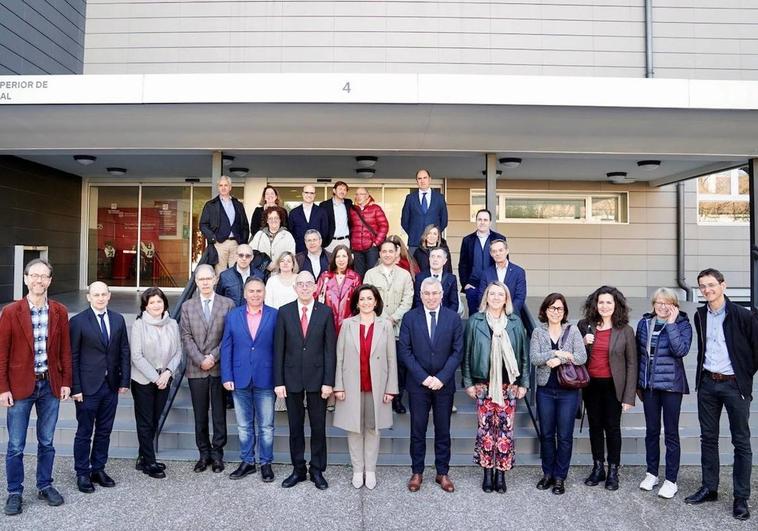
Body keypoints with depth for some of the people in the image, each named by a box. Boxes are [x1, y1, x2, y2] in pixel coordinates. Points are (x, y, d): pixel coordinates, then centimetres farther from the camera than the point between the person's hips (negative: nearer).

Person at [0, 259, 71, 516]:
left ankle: (45, 486, 28)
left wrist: (66, 382, 2)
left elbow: (65, 350, 5)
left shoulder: (60, 311, 2)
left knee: (47, 442, 13)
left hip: (50, 385, 2)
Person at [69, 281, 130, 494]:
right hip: (87, 387, -4)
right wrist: (75, 388, -10)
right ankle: (82, 474, 21)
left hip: (111, 386, 4)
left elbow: (124, 352, 8)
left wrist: (124, 380, 3)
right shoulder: (78, 321, -6)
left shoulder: (118, 320, 6)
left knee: (104, 431, 13)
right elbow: (73, 357, -6)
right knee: (84, 432, 7)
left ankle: (98, 469, 27)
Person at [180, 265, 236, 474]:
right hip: (196, 369, 2)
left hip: (220, 367, -2)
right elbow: (186, 337, 2)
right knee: (200, 415, 9)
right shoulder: (187, 306, 9)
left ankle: (217, 454, 16)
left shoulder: (228, 304, 2)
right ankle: (204, 453, 20)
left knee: (219, 414, 5)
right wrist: (200, 360, -9)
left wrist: (213, 357, -11)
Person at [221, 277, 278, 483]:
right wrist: (227, 377, -3)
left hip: (265, 379, -2)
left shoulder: (275, 315, -2)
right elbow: (226, 348, 4)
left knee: (266, 426, 8)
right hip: (240, 379, 2)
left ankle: (266, 463, 23)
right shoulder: (233, 316, 5)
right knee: (244, 426, 14)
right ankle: (247, 462, 29)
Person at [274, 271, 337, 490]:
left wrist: (328, 381, -8)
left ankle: (317, 471, 23)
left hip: (317, 379, -1)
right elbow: (279, 349, 1)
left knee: (318, 427, 8)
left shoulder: (325, 312, -2)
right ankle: (298, 470, 26)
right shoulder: (284, 312, 1)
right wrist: (278, 381, -4)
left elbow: (330, 349, -3)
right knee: (295, 427, 12)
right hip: (292, 378, 1)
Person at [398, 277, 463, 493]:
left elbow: (458, 351, -2)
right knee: (417, 430, 9)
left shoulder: (453, 318, 0)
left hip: (444, 384, 1)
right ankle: (417, 472, 22)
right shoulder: (410, 318, -1)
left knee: (443, 430, 10)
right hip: (418, 384, 0)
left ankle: (442, 473, 24)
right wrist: (423, 377, -12)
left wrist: (441, 377, -12)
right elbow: (404, 351, -5)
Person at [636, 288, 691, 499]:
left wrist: (671, 323, -21)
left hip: (671, 385, -3)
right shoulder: (644, 323, 4)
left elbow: (681, 350, -22)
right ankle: (651, 473, 26)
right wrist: (637, 384, 12)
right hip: (649, 385, 4)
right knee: (651, 430, 13)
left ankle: (671, 480, 14)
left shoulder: (682, 324, -5)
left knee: (671, 433, 4)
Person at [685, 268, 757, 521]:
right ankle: (709, 488, 22)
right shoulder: (700, 315, 6)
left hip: (735, 385, -5)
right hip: (707, 384, 5)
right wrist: (702, 374, 13)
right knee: (708, 438, 11)